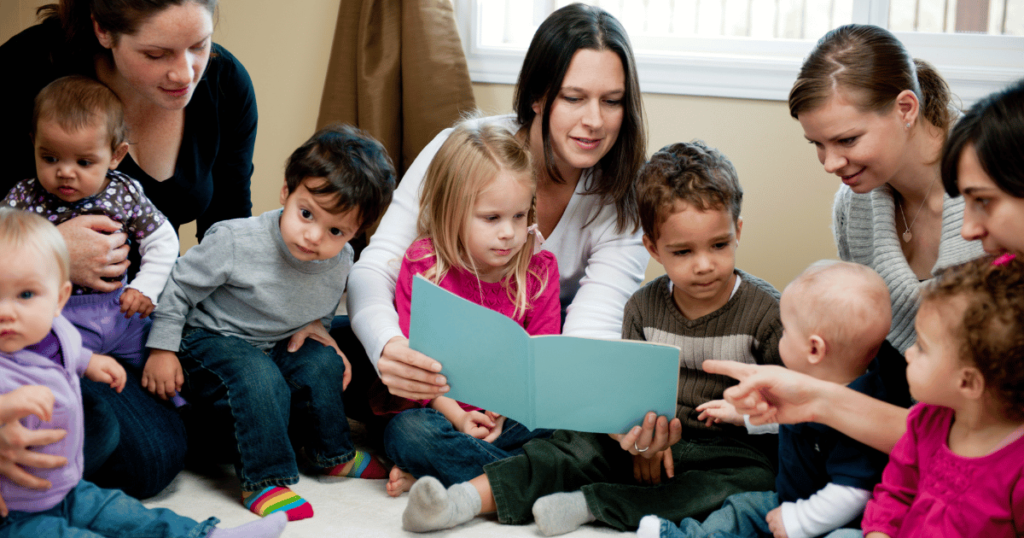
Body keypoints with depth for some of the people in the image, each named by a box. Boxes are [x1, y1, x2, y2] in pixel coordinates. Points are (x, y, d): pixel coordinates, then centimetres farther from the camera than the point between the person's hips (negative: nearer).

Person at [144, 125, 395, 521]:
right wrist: (162, 349, -14)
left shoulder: (341, 262, -10)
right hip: (209, 340, -6)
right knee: (259, 379, -31)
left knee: (322, 363, -11)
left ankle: (331, 452, 12)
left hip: (274, 346, 6)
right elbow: (178, 286, -15)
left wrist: (327, 345, 3)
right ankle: (264, 480, -22)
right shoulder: (236, 242, -29)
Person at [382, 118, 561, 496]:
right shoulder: (423, 264, -4)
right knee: (405, 431, -33)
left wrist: (503, 410, -21)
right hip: (445, 414, -2)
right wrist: (458, 418, -20)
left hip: (511, 418, 2)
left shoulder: (539, 270, 1)